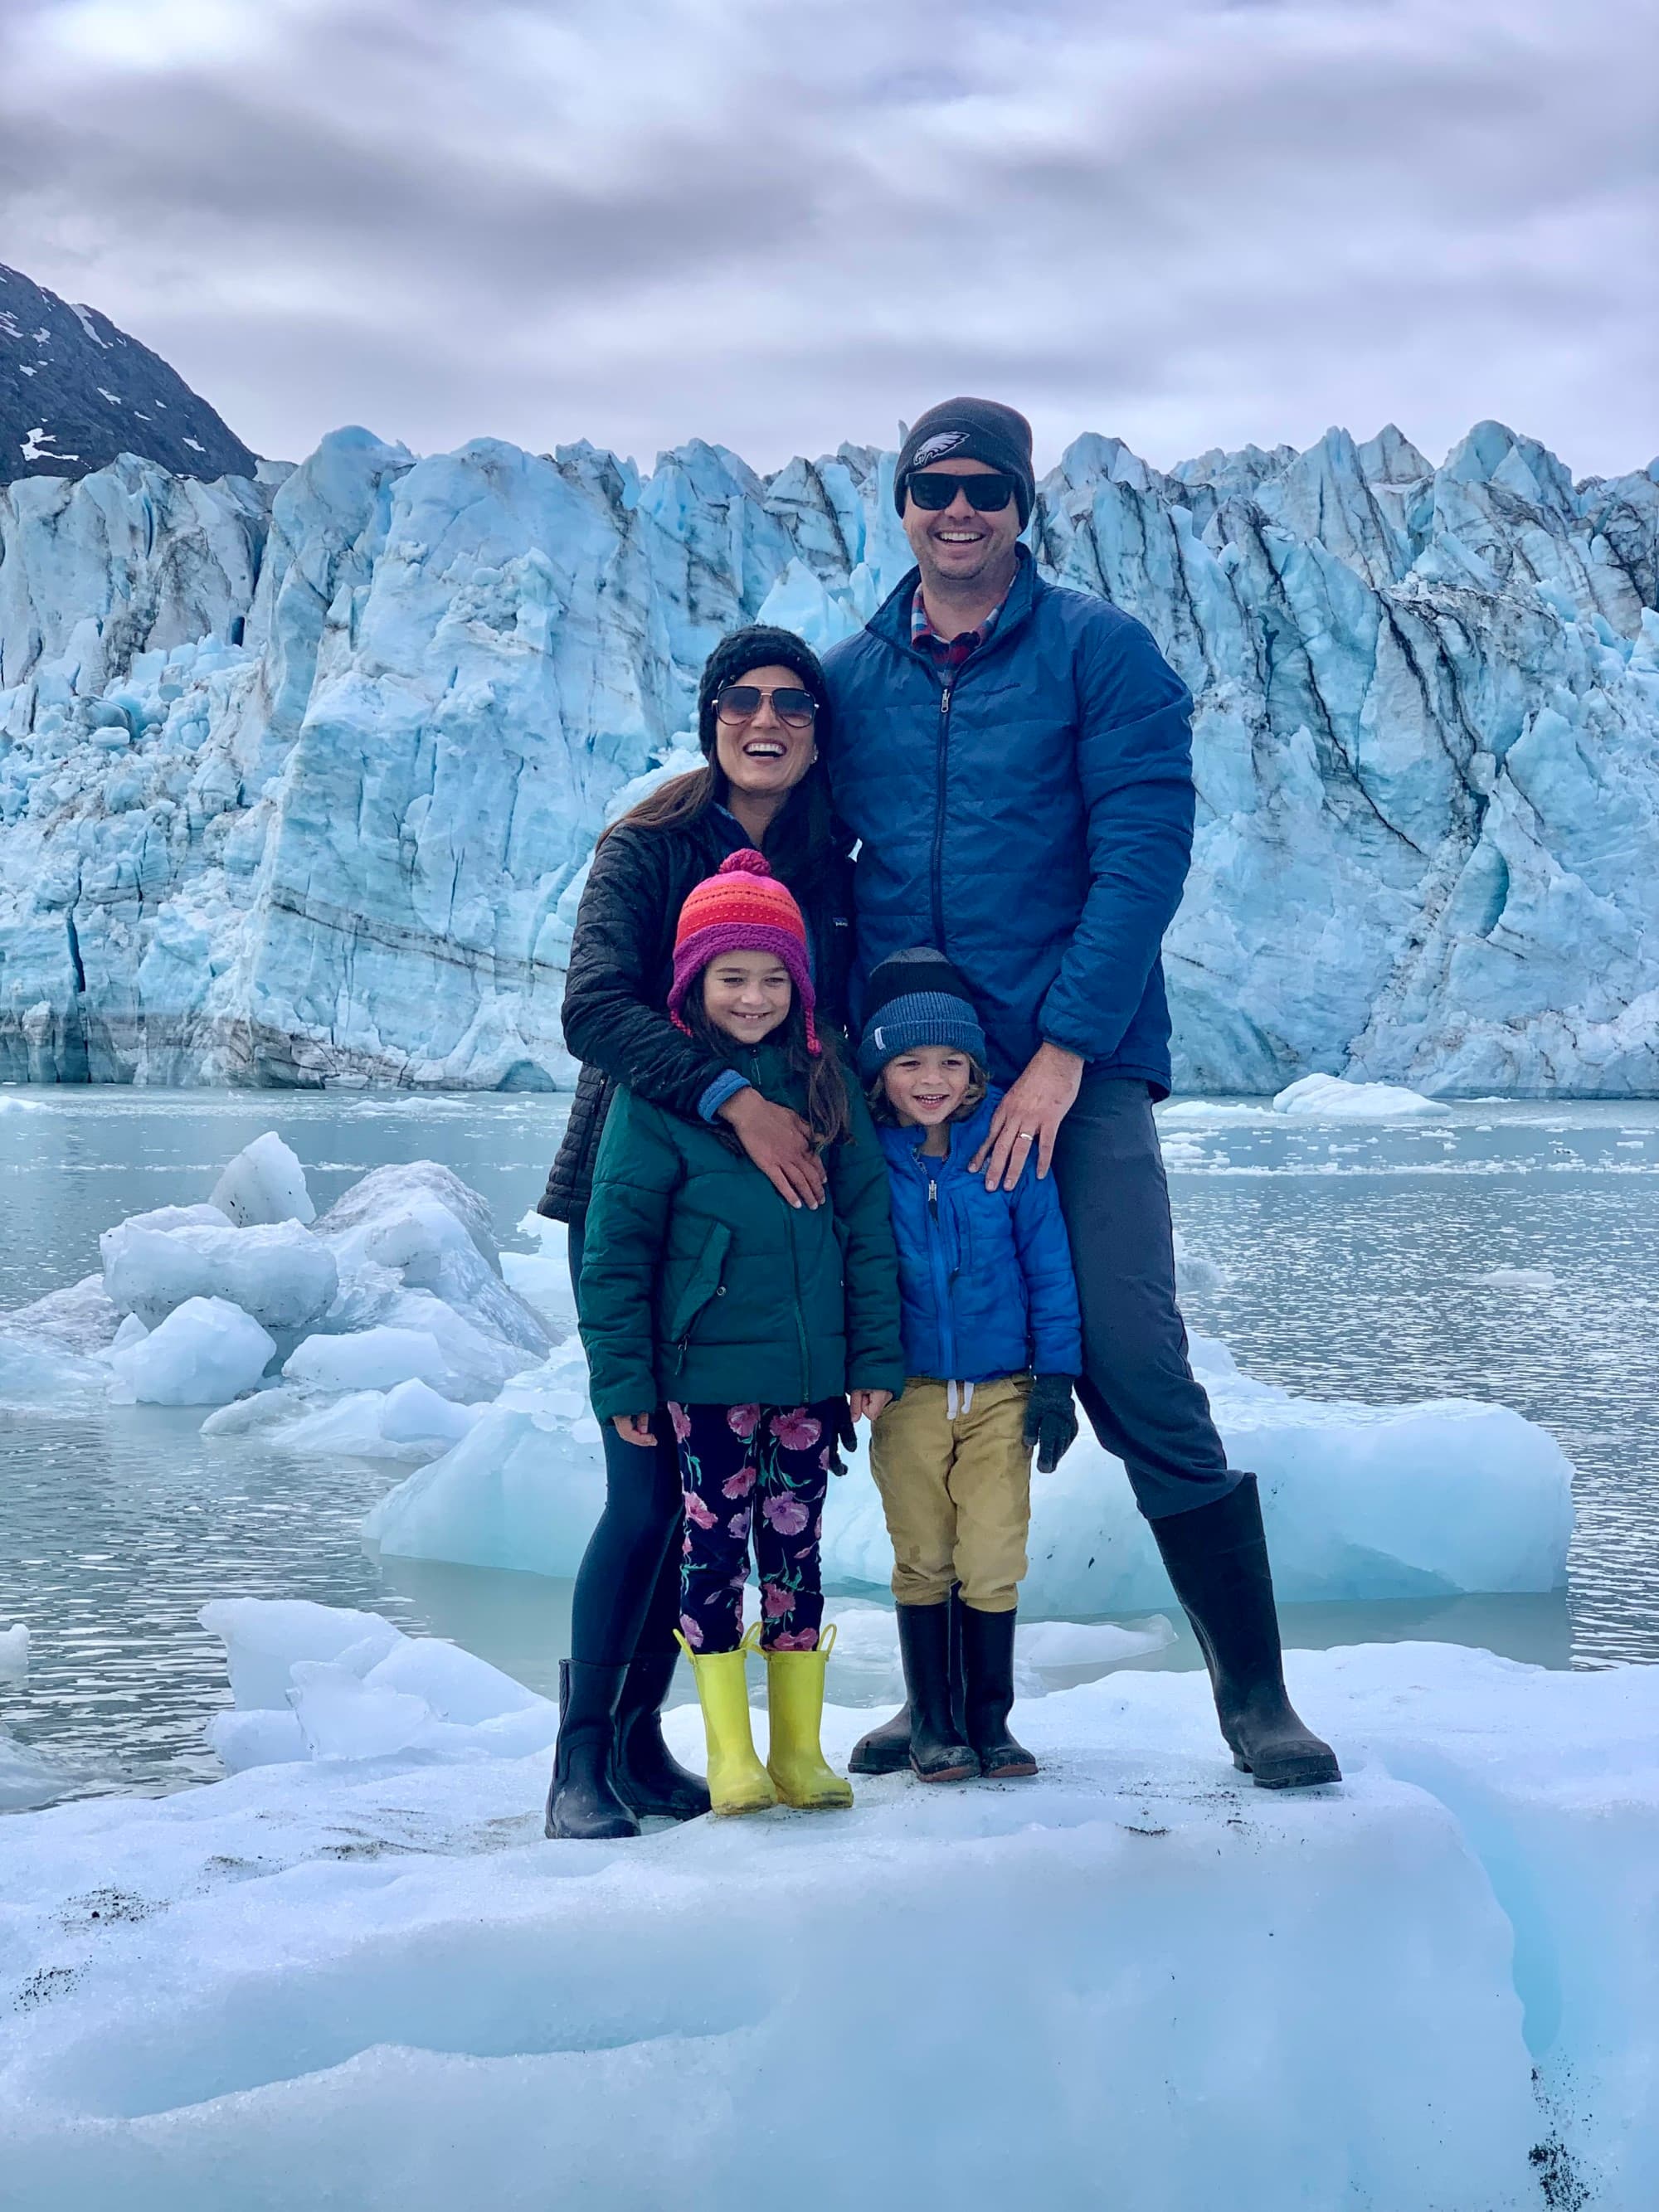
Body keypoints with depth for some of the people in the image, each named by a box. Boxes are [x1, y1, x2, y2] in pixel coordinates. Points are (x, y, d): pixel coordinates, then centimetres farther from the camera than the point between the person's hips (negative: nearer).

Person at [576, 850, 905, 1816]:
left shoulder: (826, 1085, 5)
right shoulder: (657, 1094, -5)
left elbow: (870, 1227, 7)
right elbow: (617, 1245, -4)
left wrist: (877, 1356, 3)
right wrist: (621, 1376, -6)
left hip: (812, 1373, 3)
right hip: (708, 1372, -3)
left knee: (797, 1551, 10)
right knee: (715, 1549, 3)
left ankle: (800, 1747, 19)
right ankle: (731, 1754, 12)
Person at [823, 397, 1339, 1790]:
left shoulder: (1100, 652, -1)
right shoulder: (848, 679, 10)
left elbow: (1144, 854, -9)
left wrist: (1061, 1052, -16)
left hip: (1077, 1071, -4)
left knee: (1139, 1381, -10)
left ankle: (1256, 1692, 2)